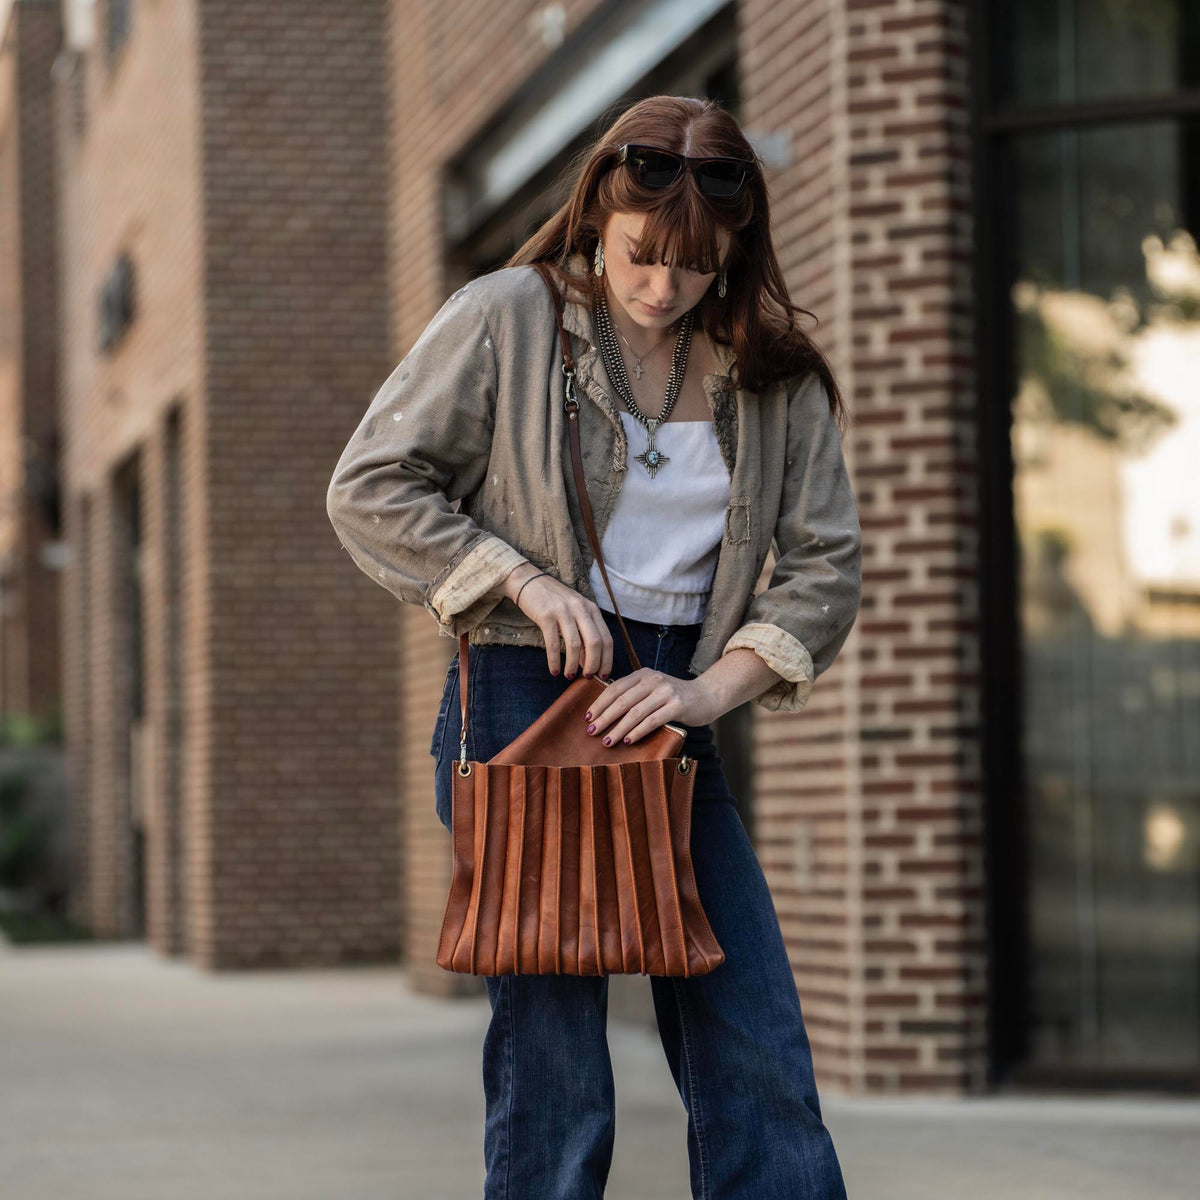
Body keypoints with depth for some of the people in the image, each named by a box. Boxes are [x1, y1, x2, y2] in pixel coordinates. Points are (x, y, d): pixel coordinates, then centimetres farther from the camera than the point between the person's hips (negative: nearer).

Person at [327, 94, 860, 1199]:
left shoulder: (773, 369, 6)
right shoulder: (505, 319, -2)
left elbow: (827, 561, 5)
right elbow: (369, 491, -1)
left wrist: (713, 689, -10)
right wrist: (524, 580, -12)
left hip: (677, 709, 4)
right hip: (527, 693, -4)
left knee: (764, 1068, -1)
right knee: (554, 1081, -3)